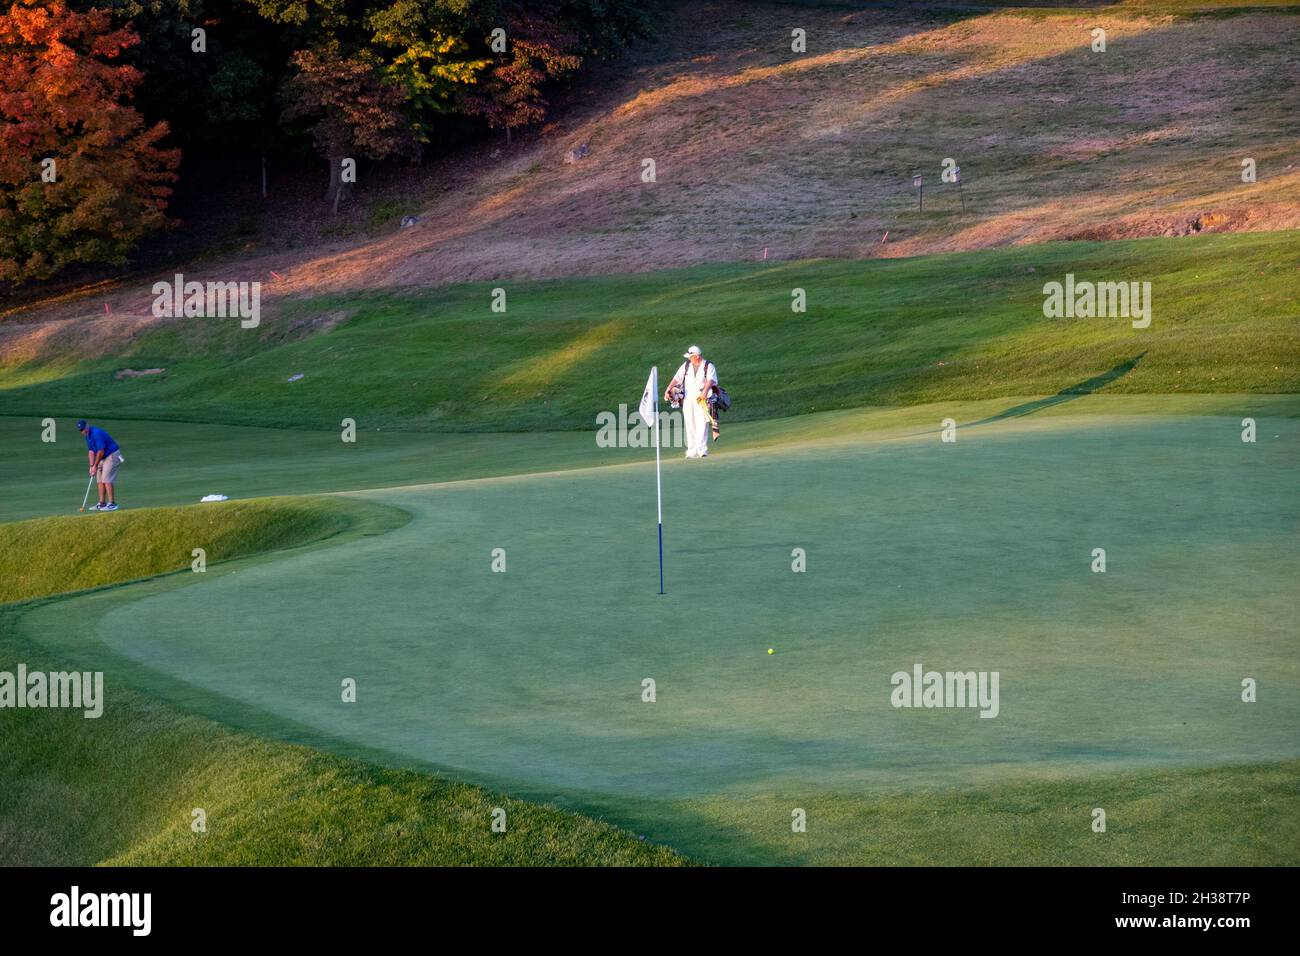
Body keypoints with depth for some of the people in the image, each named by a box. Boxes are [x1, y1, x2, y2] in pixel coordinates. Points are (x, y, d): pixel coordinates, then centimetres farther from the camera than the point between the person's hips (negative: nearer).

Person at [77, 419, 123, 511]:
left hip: (112, 455, -10)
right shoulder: (88, 436, 7)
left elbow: (101, 451, -23)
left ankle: (112, 504, -16)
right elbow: (91, 451, 10)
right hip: (104, 458, 10)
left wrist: (95, 466, -14)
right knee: (99, 480, 6)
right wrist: (91, 466, 1)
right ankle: (102, 504, 8)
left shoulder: (97, 433, -24)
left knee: (106, 479, -16)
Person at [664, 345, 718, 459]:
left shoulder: (708, 366, 1)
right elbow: (677, 378, 5)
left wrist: (705, 391, -34)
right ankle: (691, 451, 7)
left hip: (702, 400, -4)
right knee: (690, 426, 4)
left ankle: (702, 450, -13)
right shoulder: (686, 366, 13)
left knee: (702, 425, -11)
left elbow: (711, 380, -15)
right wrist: (668, 390, -10)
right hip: (688, 400, 4)